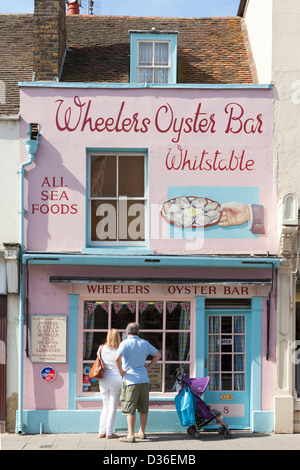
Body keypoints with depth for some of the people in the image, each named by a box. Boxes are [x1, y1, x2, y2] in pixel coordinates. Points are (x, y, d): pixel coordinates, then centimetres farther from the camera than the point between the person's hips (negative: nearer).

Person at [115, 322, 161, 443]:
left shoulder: (125, 343, -9)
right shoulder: (144, 343, 9)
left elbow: (117, 358, -24)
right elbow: (158, 354, 16)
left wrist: (121, 371, -12)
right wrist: (148, 367, 13)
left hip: (131, 380, -6)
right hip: (144, 379, 6)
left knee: (130, 409, -2)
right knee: (143, 408, 14)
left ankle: (131, 435, -4)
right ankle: (142, 432, 24)